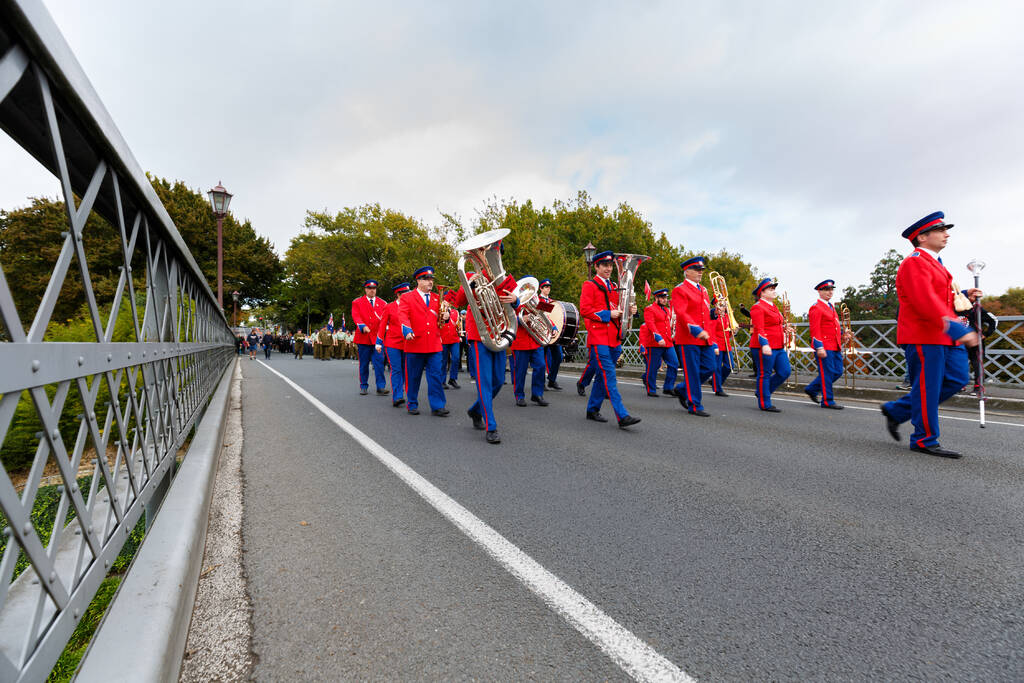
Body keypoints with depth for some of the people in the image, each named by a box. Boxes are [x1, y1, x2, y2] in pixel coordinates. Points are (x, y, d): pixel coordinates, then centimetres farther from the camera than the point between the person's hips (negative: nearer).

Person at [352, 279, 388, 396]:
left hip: (377, 337, 1)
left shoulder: (382, 303, 13)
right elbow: (356, 316, -5)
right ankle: (364, 387, 16)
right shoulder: (357, 302, 8)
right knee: (364, 363, 6)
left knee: (379, 362, -5)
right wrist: (363, 326, -23)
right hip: (363, 338, -1)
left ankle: (381, 387, -1)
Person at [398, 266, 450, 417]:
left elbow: (440, 317, 23)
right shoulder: (406, 297, 2)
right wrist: (407, 331, -28)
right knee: (413, 377, 7)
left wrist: (445, 317, -1)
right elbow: (403, 316, -10)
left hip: (434, 345, 3)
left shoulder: (436, 298, 16)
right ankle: (412, 404, 22)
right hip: (415, 344, -3)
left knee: (436, 375, -1)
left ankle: (437, 406, 4)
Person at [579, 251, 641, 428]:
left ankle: (592, 410, 24)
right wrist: (608, 314, -16)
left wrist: (629, 310, 5)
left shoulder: (614, 287, 21)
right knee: (609, 376, -12)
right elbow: (584, 310, -11)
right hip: (599, 338, -8)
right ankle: (622, 416, -15)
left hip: (614, 338, 8)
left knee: (602, 375, 12)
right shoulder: (589, 286, -2)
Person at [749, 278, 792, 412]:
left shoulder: (774, 307, 20)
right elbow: (759, 329, -20)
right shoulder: (757, 307, -9)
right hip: (765, 347, -9)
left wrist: (784, 348, 23)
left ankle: (761, 391, 21)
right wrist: (765, 345, -32)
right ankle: (765, 404, 7)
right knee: (764, 375, -1)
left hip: (778, 348, 9)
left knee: (785, 372, 5)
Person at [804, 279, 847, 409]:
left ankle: (811, 389, 22)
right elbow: (815, 330, -17)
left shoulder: (831, 306, 18)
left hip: (835, 347, 9)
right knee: (827, 373, -3)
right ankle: (827, 401, 6)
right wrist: (819, 347, -21)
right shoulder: (816, 308, -10)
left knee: (837, 372, 10)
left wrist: (841, 339, 21)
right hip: (824, 347, -9)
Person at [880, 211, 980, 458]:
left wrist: (963, 296, 6)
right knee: (927, 386, -2)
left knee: (957, 378, 10)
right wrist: (956, 329, -30)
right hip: (923, 336, -10)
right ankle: (925, 440, 9)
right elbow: (924, 300, -25)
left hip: (943, 336, 10)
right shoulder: (915, 263, -13)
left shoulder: (933, 263, 20)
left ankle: (897, 410, 19)